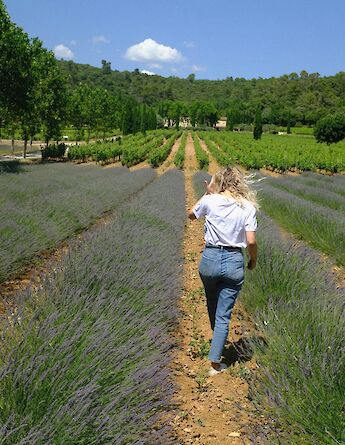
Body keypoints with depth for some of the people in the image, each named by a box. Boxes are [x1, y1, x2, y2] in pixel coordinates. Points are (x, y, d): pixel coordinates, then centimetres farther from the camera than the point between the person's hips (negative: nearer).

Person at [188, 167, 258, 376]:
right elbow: (251, 242, -8)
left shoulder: (210, 200, -4)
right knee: (224, 314, 8)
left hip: (210, 258, 1)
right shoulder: (248, 207, -4)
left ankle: (218, 345, 47)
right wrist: (253, 261, 10)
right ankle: (215, 362, 8)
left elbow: (191, 215, 16)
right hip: (234, 262, -1)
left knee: (213, 307, 26)